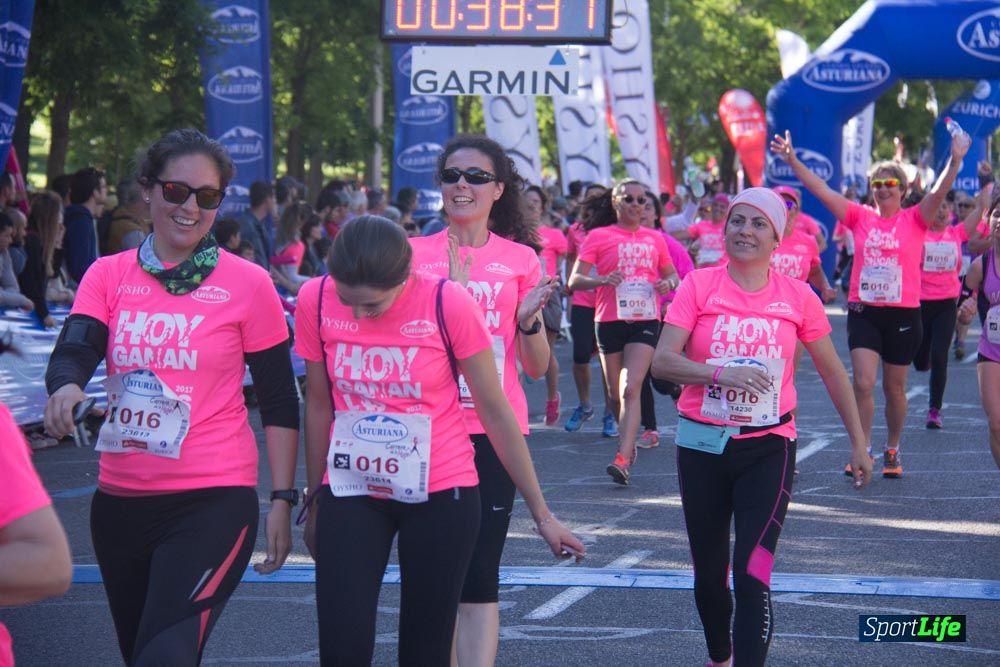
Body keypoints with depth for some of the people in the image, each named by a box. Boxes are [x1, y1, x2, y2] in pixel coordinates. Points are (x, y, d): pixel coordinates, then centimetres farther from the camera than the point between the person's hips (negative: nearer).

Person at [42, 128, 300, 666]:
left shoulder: (248, 284, -2)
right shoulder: (108, 276, 5)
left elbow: (279, 403, 2)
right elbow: (73, 351, -10)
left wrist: (282, 499, -3)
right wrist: (65, 388, -33)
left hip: (213, 501, -4)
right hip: (119, 500, 4)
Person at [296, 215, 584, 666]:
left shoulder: (448, 303, -15)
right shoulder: (315, 300, -8)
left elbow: (495, 411, -6)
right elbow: (318, 405, 6)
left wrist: (541, 513, 0)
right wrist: (315, 502, 15)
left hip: (440, 493, -2)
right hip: (351, 494, 2)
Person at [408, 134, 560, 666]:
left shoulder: (521, 260, 5)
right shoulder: (415, 254, 5)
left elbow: (536, 368, 6)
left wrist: (528, 321, -13)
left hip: (493, 432, -1)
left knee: (479, 576, -4)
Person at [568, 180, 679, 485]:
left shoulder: (655, 239, 10)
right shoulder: (599, 236, 1)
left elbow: (671, 274, 22)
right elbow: (575, 280, -4)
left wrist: (668, 283, -3)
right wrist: (601, 280, -24)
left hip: (645, 321, 0)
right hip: (610, 322, 0)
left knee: (630, 389, -16)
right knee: (616, 393, 10)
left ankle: (623, 459, -24)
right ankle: (629, 446, 33)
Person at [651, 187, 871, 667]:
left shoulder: (797, 297, -2)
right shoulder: (698, 286, -6)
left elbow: (832, 371, 9)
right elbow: (662, 361, -14)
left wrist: (858, 443, 12)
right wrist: (722, 373, -30)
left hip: (769, 448, -1)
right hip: (703, 446, 1)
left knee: (752, 574, -15)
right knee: (708, 571, 14)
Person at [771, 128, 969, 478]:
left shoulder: (915, 220, -1)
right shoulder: (860, 217, 3)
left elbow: (939, 192, -17)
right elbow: (821, 190, -2)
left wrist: (955, 161, -34)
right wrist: (792, 161, -10)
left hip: (903, 314, -1)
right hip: (864, 312, 1)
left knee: (894, 388, 10)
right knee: (863, 383, -9)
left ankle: (892, 450, 26)